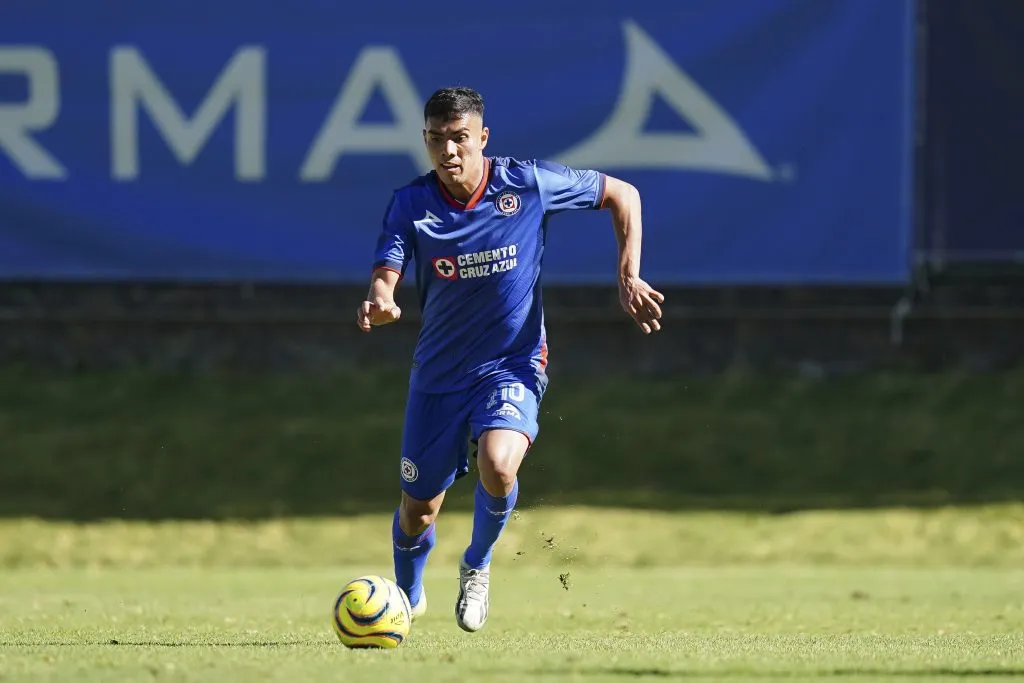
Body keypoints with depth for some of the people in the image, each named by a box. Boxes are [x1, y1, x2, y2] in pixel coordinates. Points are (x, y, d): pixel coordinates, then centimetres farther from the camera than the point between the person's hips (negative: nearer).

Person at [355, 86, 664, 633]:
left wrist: (629, 277, -7)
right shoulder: (410, 204, -10)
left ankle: (477, 567, 0)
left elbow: (622, 195, 1)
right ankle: (408, 599, 43)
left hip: (514, 364, -2)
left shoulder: (527, 184, -12)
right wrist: (379, 304, -45)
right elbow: (384, 276, -20)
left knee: (497, 465, -31)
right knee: (418, 508, 10)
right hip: (439, 371, 2)